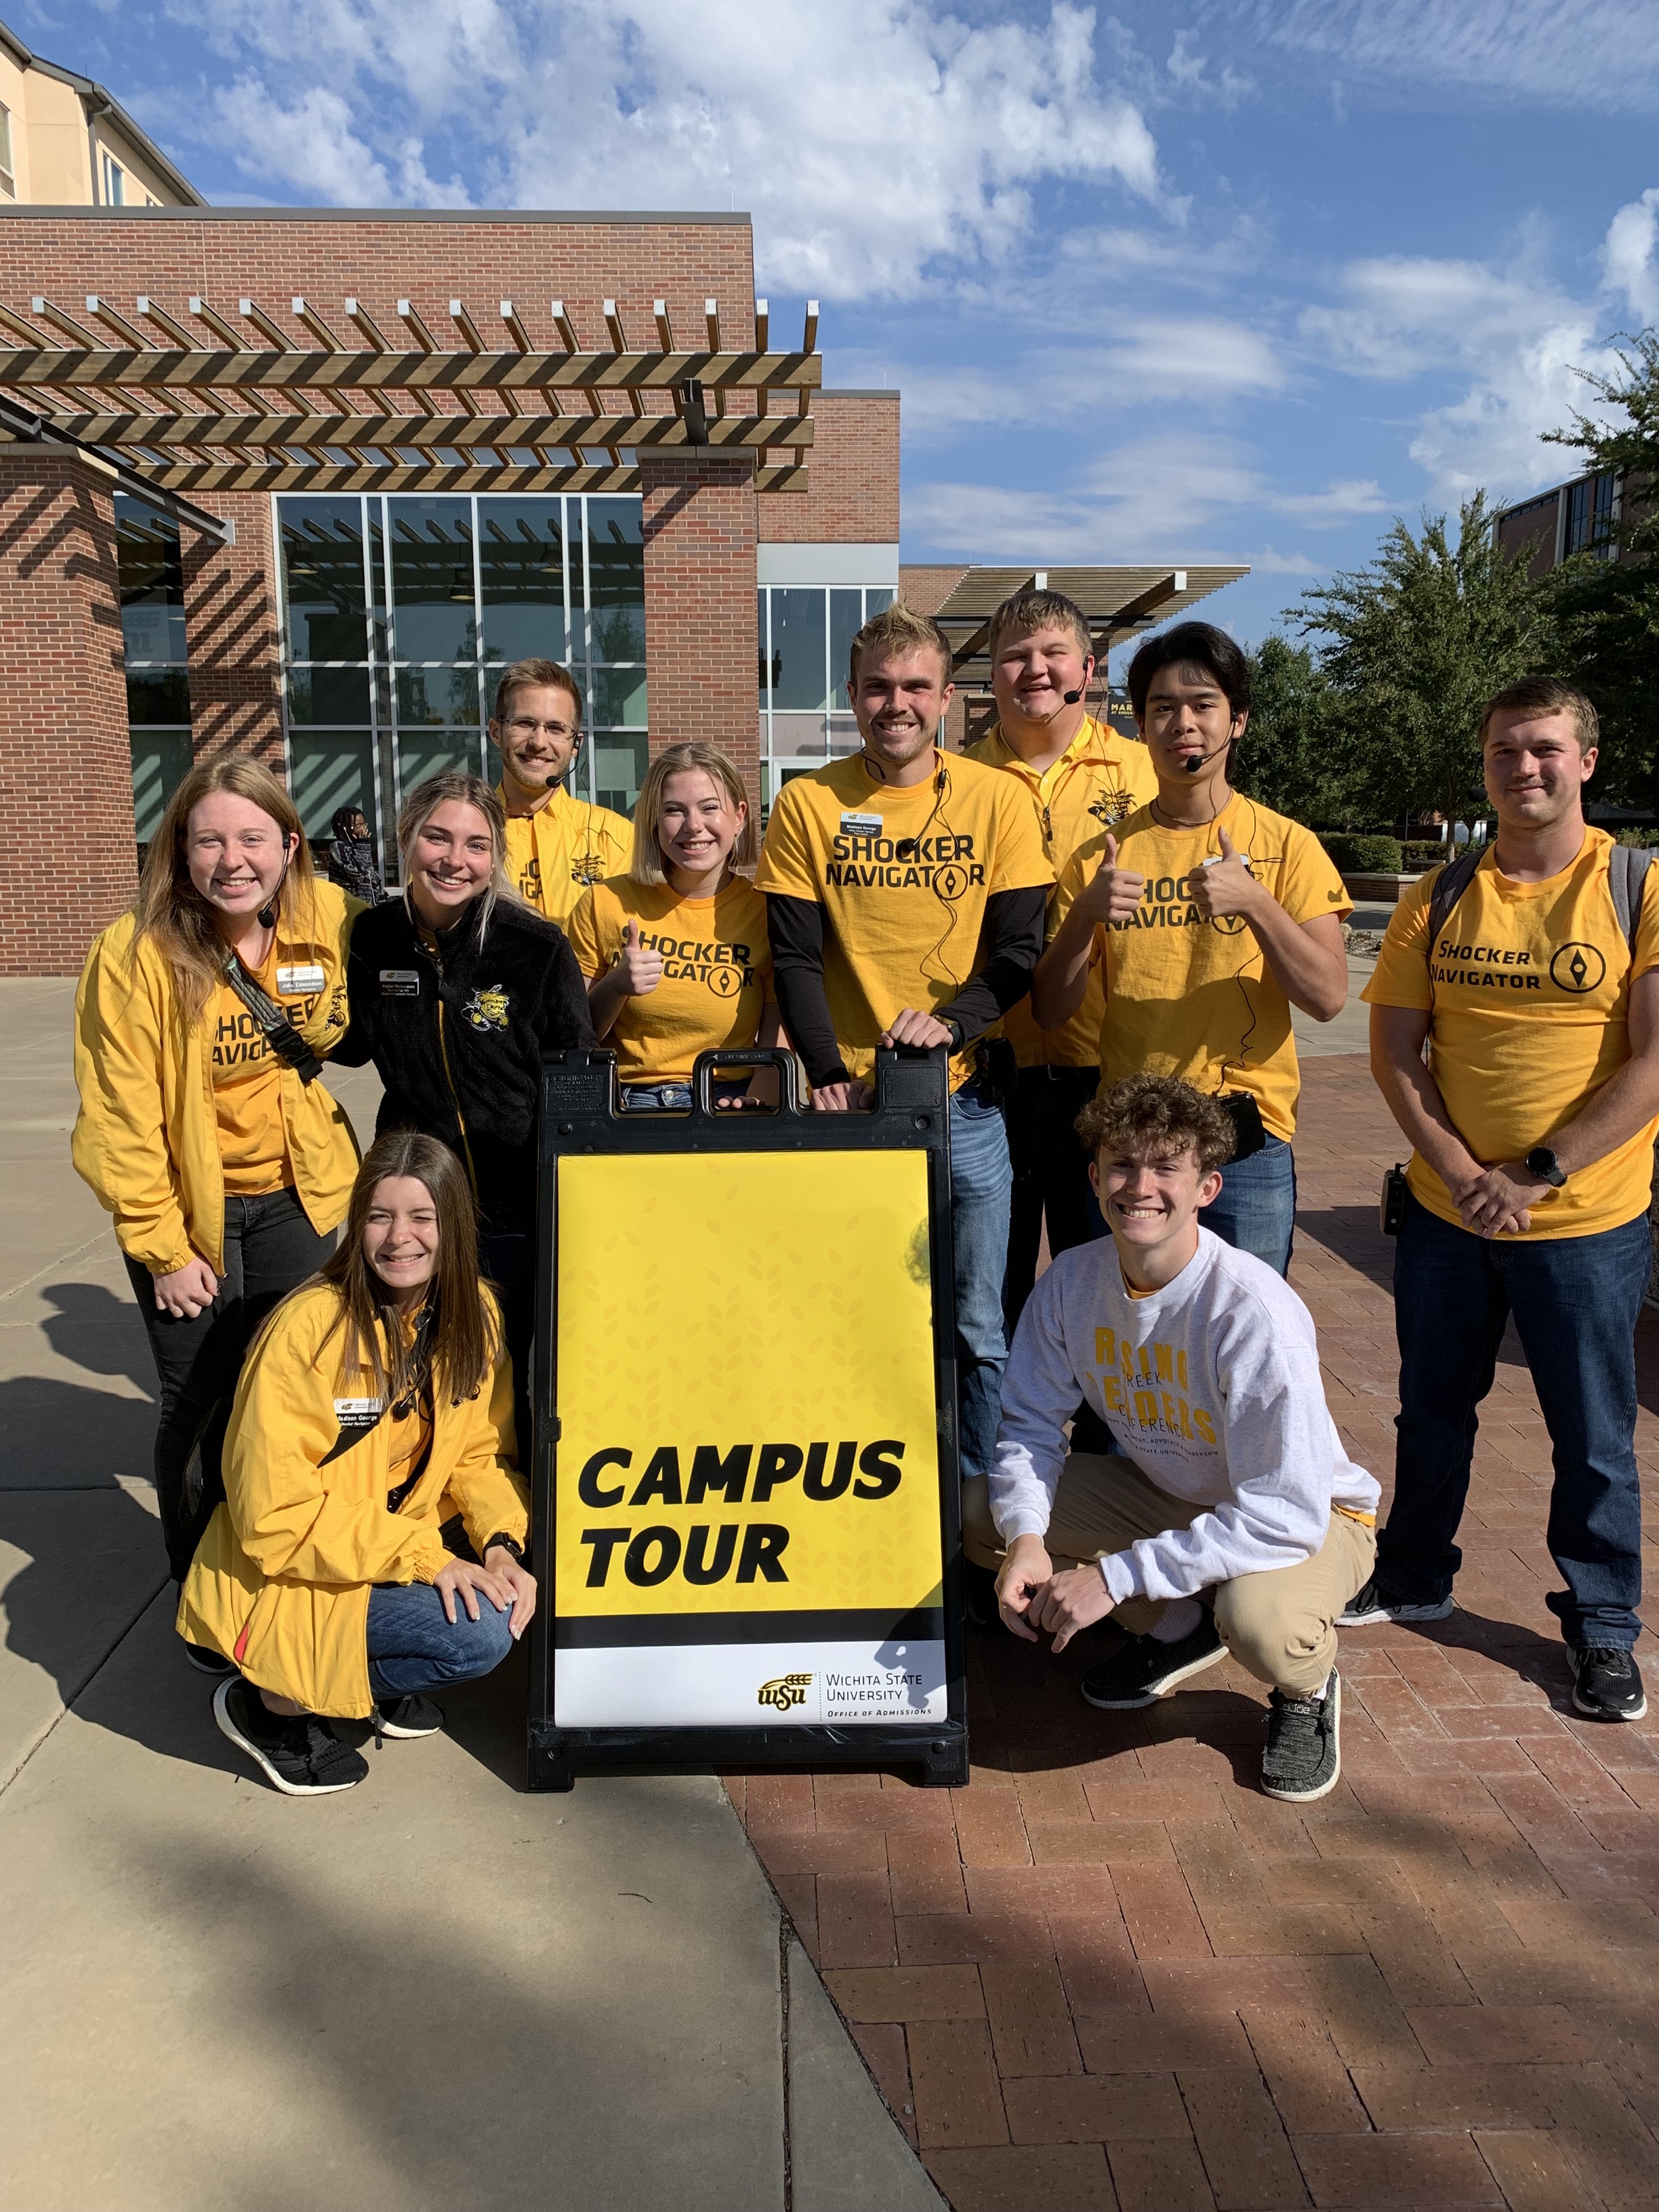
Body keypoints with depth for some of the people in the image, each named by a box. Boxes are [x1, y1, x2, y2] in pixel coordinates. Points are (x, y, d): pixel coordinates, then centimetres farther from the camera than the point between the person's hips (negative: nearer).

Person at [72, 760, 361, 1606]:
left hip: (292, 1196, 4)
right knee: (200, 1406, 7)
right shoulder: (135, 955, -19)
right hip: (188, 1208, -3)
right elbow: (121, 1117, -15)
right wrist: (164, 1248, -13)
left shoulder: (329, 919, -8)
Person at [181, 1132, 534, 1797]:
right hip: (290, 1577, -7)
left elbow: (480, 1454, 2)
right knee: (479, 1634, -24)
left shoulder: (472, 1315, -6)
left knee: (515, 1597, -12)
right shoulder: (310, 1328, -24)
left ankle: (374, 1681, 11)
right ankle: (276, 1701, -2)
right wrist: (423, 1555, -26)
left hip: (405, 1549, 7)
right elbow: (277, 1517, -22)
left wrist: (502, 1544, -17)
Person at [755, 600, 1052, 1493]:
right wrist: (828, 1074, -11)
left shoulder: (995, 798, 1)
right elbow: (794, 957, 0)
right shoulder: (807, 805, 2)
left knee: (976, 1326, 6)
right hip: (852, 1098, 0)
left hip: (965, 1096, 0)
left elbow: (1020, 949, 0)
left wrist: (951, 1020, -17)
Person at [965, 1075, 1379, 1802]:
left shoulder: (1255, 1311, -33)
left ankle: (1307, 1685, 2)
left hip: (1310, 1516, -5)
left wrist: (1115, 1576, -35)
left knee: (1259, 1620, -39)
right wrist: (1026, 1537, -26)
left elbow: (1285, 1515, -34)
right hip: (1165, 1491, 6)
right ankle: (1179, 1629, 11)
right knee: (978, 1514, -10)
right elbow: (1030, 1424, -5)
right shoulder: (1073, 1280, -16)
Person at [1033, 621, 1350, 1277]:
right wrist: (1085, 915, -17)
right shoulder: (1100, 856, 5)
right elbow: (1051, 1010, 0)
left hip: (1248, 1147, -1)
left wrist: (1253, 901, -23)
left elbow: (1328, 997, -10)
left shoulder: (1286, 846, 0)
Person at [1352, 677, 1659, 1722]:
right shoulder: (1438, 899, 2)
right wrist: (1461, 1172, -12)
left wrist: (1536, 1176, -18)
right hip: (1445, 1212, 3)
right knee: (1434, 1411, 18)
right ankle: (1415, 1578, 38)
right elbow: (1395, 1051, 0)